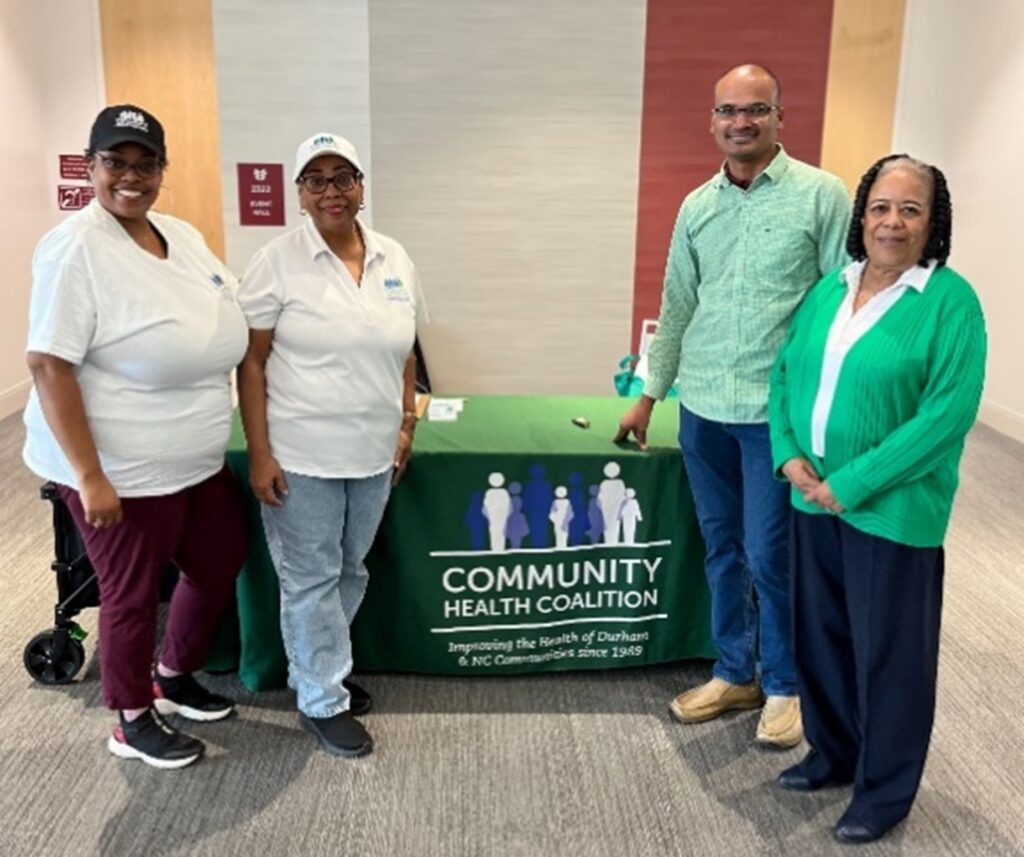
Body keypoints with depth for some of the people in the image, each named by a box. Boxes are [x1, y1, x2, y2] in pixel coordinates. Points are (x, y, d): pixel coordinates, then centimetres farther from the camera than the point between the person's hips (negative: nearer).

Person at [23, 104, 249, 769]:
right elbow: (49, 365, -20)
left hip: (200, 459, 8)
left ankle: (174, 679, 44)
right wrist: (89, 477, -23)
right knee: (134, 595, 9)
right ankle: (133, 723, 32)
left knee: (221, 563, 20)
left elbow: (221, 325, 17)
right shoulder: (76, 248, -17)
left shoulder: (184, 236, 7)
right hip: (123, 471, -8)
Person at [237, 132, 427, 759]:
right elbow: (251, 362, -9)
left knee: (351, 571, 18)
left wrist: (407, 424, 10)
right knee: (312, 578, 6)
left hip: (373, 453, 5)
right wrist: (259, 453, -13)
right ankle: (323, 701, 22)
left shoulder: (396, 260, 5)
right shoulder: (278, 262, -9)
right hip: (300, 455, -5)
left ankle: (319, 666, 40)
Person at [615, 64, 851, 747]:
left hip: (778, 410, -5)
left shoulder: (822, 196, -5)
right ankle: (735, 673, 31)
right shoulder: (697, 206, 9)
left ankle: (785, 685, 25)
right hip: (702, 407, 5)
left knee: (771, 555, 4)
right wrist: (649, 394, 16)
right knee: (722, 550, 14)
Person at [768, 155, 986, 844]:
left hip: (893, 510, -6)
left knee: (888, 650, 8)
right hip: (815, 500, 6)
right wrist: (789, 454, -8)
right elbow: (787, 373, 9)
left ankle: (885, 791, 28)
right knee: (821, 633, 17)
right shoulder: (831, 288, 7)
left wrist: (852, 484, -19)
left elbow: (948, 413, -19)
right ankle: (833, 753, 40)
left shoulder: (951, 301, -11)